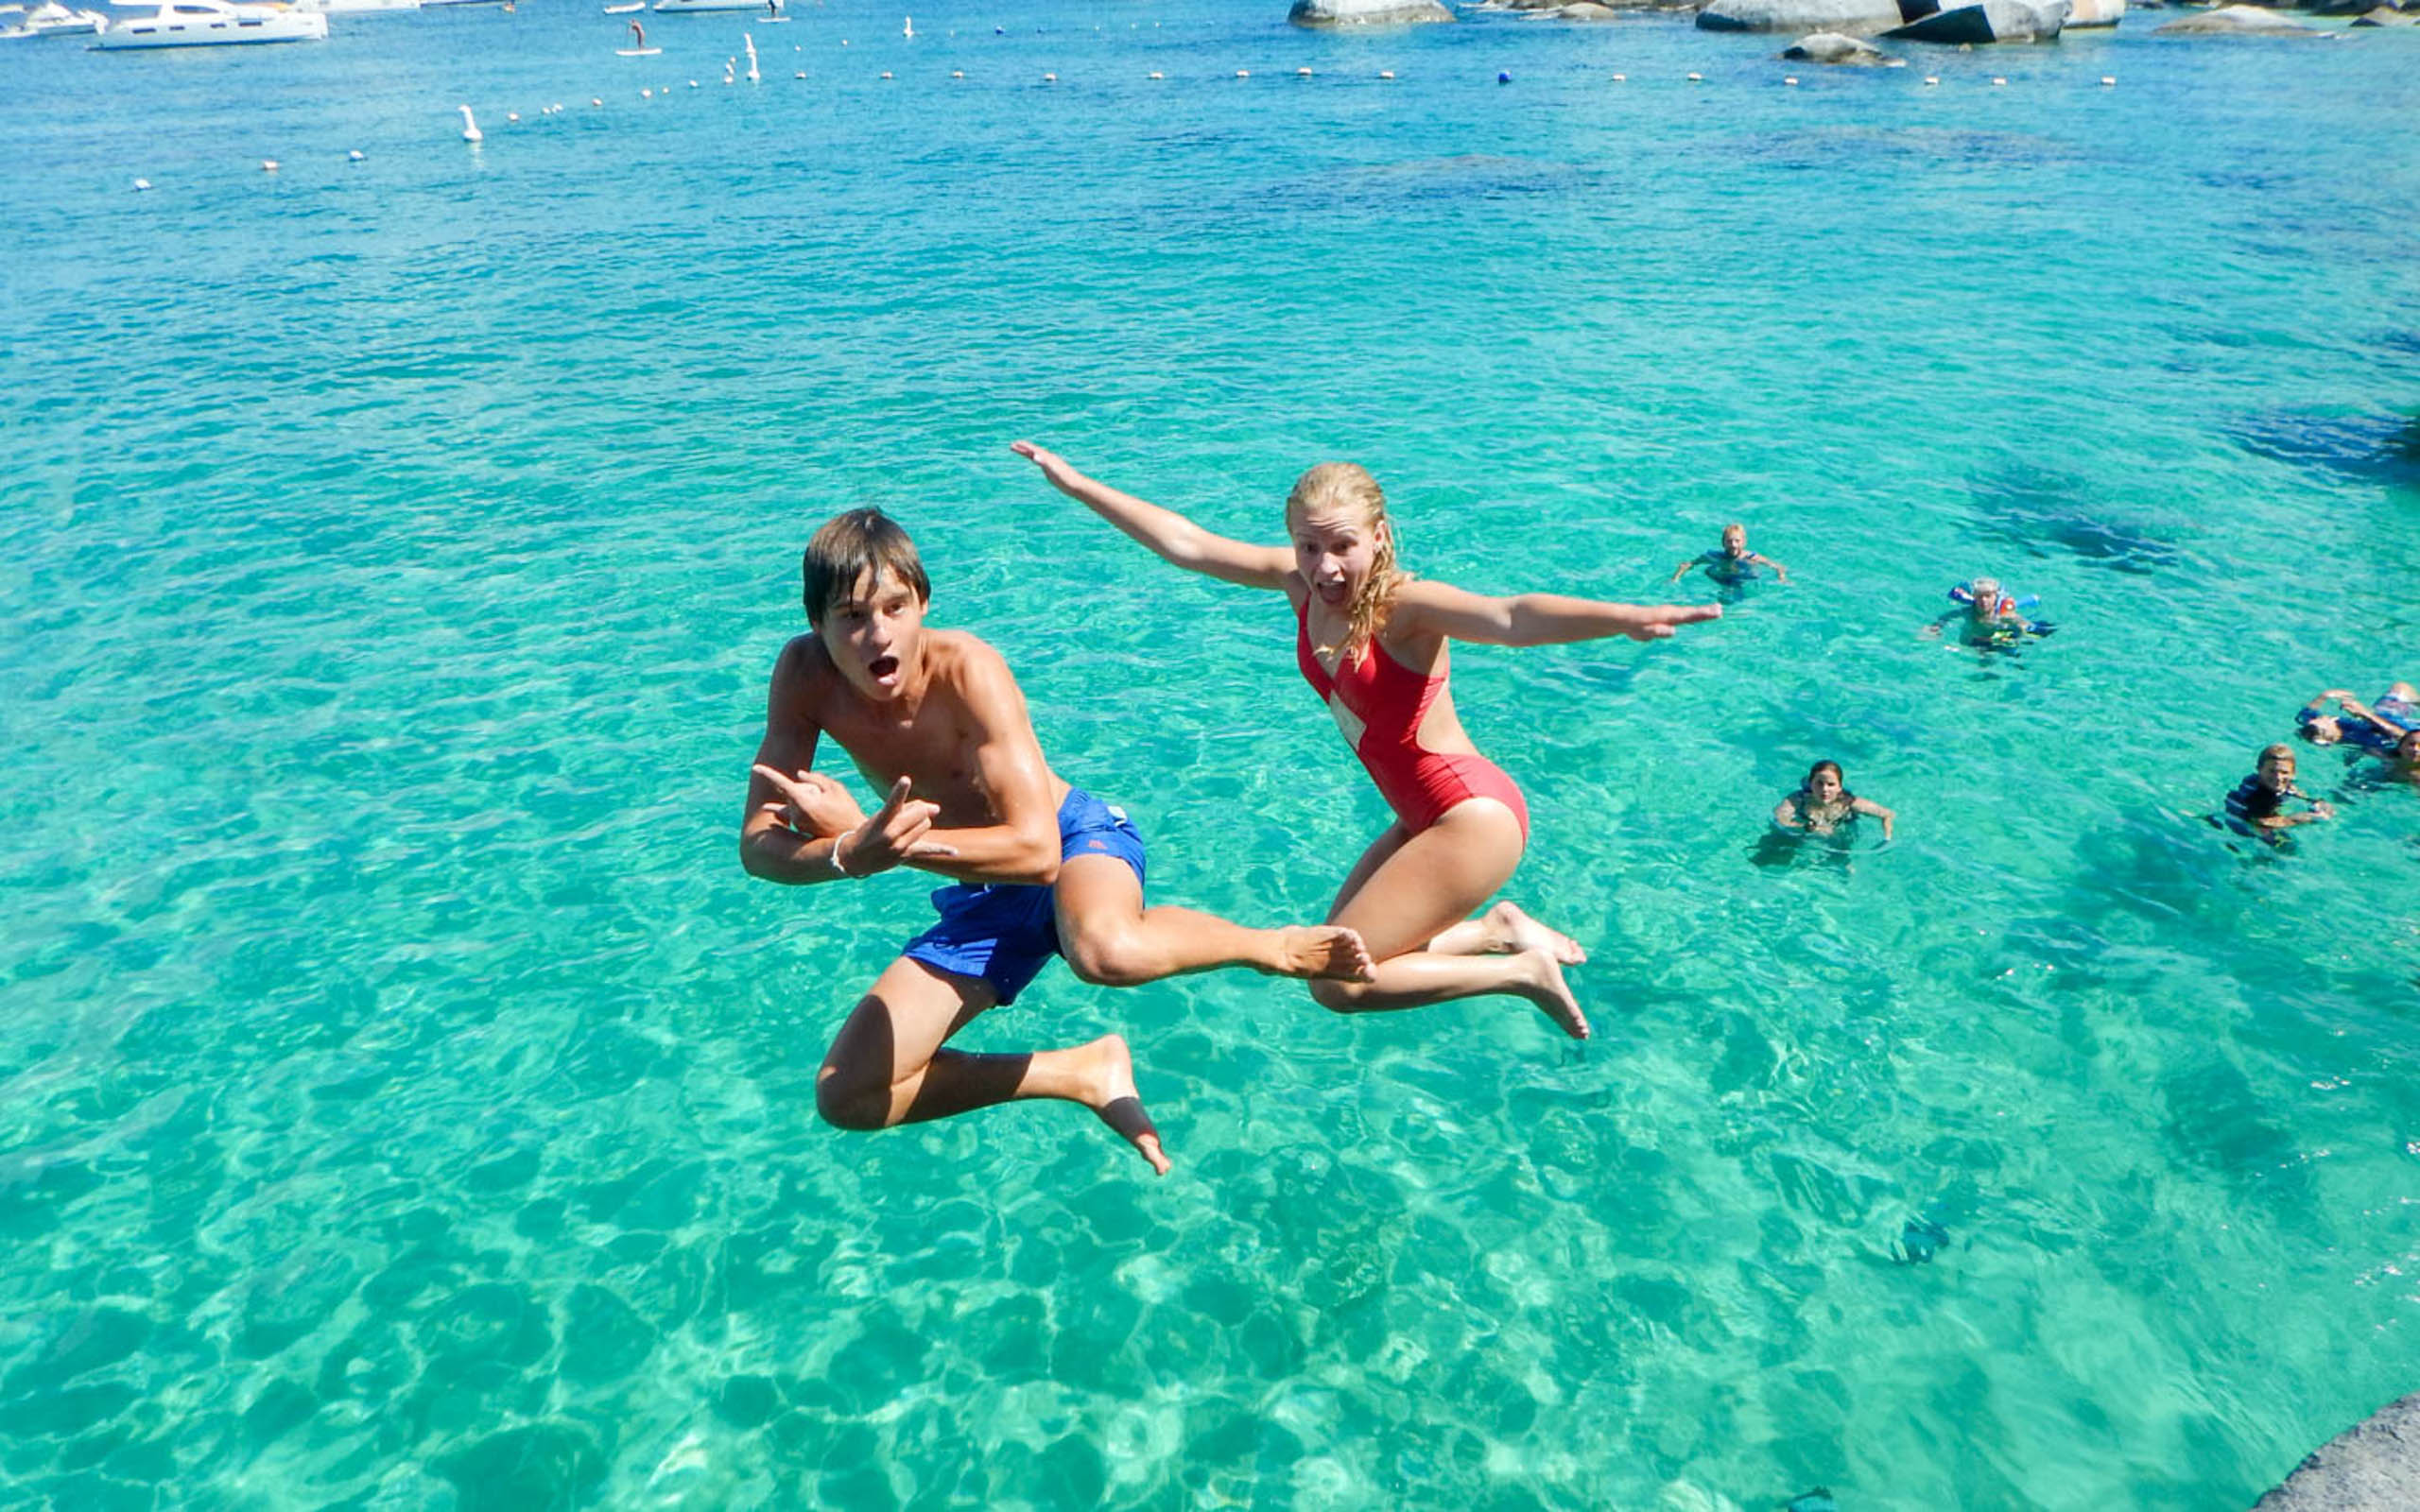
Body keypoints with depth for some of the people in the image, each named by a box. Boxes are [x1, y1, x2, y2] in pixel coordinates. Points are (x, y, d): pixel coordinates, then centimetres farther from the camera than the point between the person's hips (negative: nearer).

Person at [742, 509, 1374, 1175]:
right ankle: (1087, 1073, 8)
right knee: (847, 1098, -1)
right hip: (983, 896, 6)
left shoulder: (967, 668, -26)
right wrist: (851, 854, -37)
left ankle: (1274, 946, -11)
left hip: (1076, 839, -6)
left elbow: (1036, 849, -33)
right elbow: (759, 844, -16)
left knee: (1106, 951, -43)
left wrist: (867, 837, -37)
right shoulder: (806, 672, -14)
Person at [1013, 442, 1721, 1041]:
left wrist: (1623, 618, -62)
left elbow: (1509, 617, -44)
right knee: (1343, 955, 17)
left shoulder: (1404, 604, -24)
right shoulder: (1300, 583, -3)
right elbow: (1185, 542, 5)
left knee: (1337, 981, -9)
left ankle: (1522, 970, 4)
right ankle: (1500, 930, 26)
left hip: (1474, 816, -8)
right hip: (1423, 818, 8)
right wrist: (1075, 483, 10)